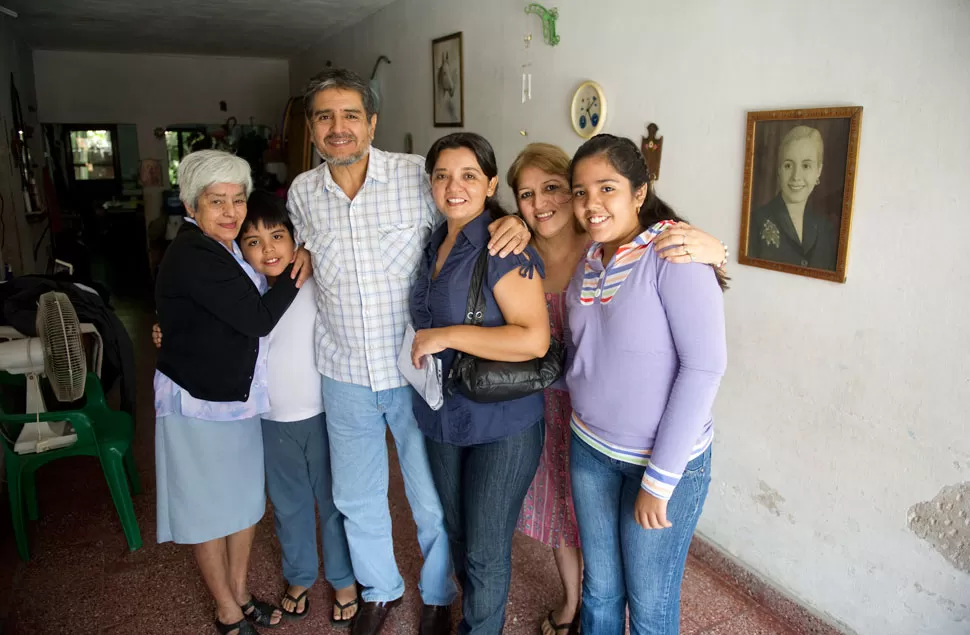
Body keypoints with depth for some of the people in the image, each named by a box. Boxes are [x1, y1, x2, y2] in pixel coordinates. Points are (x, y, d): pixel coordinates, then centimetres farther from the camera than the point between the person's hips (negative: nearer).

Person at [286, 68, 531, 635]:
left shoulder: (418, 175, -13)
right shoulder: (302, 192, 1)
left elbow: (472, 227, -3)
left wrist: (515, 222, -23)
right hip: (345, 374, 4)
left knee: (432, 502, 12)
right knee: (356, 496, 21)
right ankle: (381, 588, 49)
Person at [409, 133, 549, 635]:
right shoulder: (435, 244, 6)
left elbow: (534, 339, -27)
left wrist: (446, 336, -24)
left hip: (501, 424, -7)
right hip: (444, 418, 8)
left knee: (485, 550, 7)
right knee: (457, 533, 23)